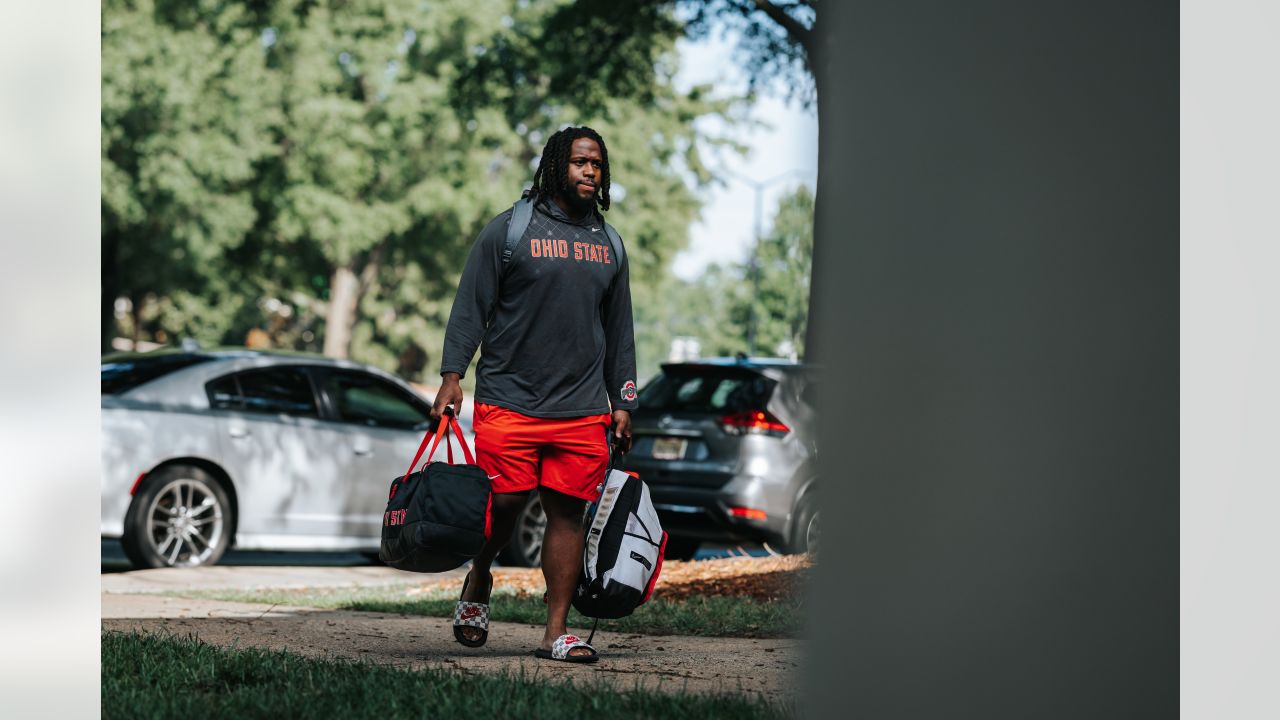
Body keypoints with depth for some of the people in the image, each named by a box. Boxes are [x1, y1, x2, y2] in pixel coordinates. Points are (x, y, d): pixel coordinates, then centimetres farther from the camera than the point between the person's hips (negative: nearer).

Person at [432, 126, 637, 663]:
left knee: (567, 512, -1)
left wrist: (623, 404, 15)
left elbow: (619, 332, 20)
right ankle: (477, 584, 25)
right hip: (508, 402, -3)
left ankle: (557, 631, 2)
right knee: (504, 503, -4)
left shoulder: (608, 246, 16)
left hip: (582, 410, 4)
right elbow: (471, 307, 0)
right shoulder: (509, 231, 2)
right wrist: (452, 375, -9)